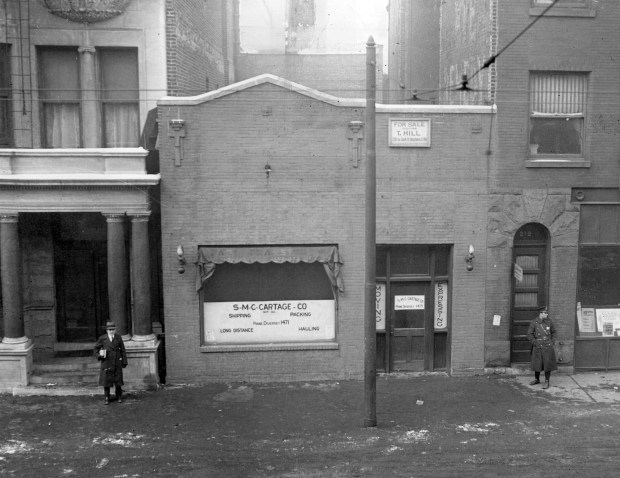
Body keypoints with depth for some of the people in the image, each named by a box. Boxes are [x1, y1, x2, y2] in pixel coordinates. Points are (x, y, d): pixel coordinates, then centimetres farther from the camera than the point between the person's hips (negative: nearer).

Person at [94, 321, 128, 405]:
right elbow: (96, 348, 10)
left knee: (118, 380, 6)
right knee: (106, 380, 3)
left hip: (117, 363, 0)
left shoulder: (118, 338, 0)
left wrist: (124, 362, 0)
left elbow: (123, 350, 3)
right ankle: (107, 398, 19)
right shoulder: (102, 338, -2)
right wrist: (99, 356, -6)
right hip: (106, 362, 0)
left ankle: (119, 397, 22)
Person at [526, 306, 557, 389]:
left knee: (548, 364, -1)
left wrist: (552, 342, 6)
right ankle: (537, 379, 28)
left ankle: (547, 382, 9)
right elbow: (529, 335, -3)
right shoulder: (534, 323, -6)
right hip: (538, 347, -1)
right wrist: (535, 343, -7)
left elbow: (553, 332, 15)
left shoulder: (549, 321, 1)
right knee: (537, 364, 10)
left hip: (548, 347, 1)